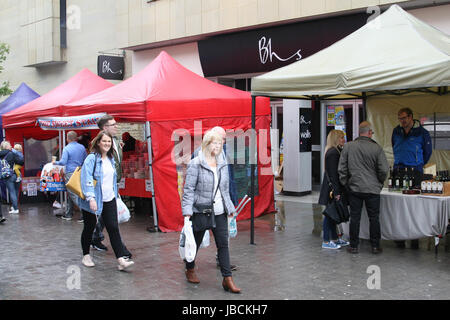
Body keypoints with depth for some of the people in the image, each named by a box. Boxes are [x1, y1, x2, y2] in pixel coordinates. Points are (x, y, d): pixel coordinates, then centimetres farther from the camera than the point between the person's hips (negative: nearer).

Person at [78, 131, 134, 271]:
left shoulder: (111, 159, 10)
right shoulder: (91, 158, -12)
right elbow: (87, 179, -20)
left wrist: (115, 194, 23)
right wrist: (91, 198, -28)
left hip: (109, 200, 5)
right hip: (94, 200, -5)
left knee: (113, 228, -3)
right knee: (89, 228, 10)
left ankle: (121, 259, -7)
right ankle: (86, 256, 28)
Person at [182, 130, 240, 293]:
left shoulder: (223, 164, 9)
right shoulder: (195, 164, -10)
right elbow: (188, 189, -11)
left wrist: (230, 209, 16)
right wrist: (187, 211, -17)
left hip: (219, 212, 5)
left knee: (223, 243, 0)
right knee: (195, 242, 12)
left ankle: (227, 278, 3)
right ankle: (190, 270, 35)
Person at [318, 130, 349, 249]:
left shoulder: (337, 151, 15)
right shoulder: (333, 153, -17)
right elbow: (332, 174, -21)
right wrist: (336, 192, -22)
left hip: (333, 188, 10)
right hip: (332, 189, -10)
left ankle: (335, 239, 24)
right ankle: (326, 242, 3)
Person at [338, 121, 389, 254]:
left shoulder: (348, 147, -3)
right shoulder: (377, 148, -9)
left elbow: (342, 169, 1)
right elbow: (384, 170, -6)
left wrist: (345, 184, 12)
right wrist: (379, 183, 11)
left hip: (354, 188, 2)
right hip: (372, 189, -1)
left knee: (354, 218, 8)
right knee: (374, 218, 9)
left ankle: (353, 246, 14)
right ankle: (375, 246, 16)